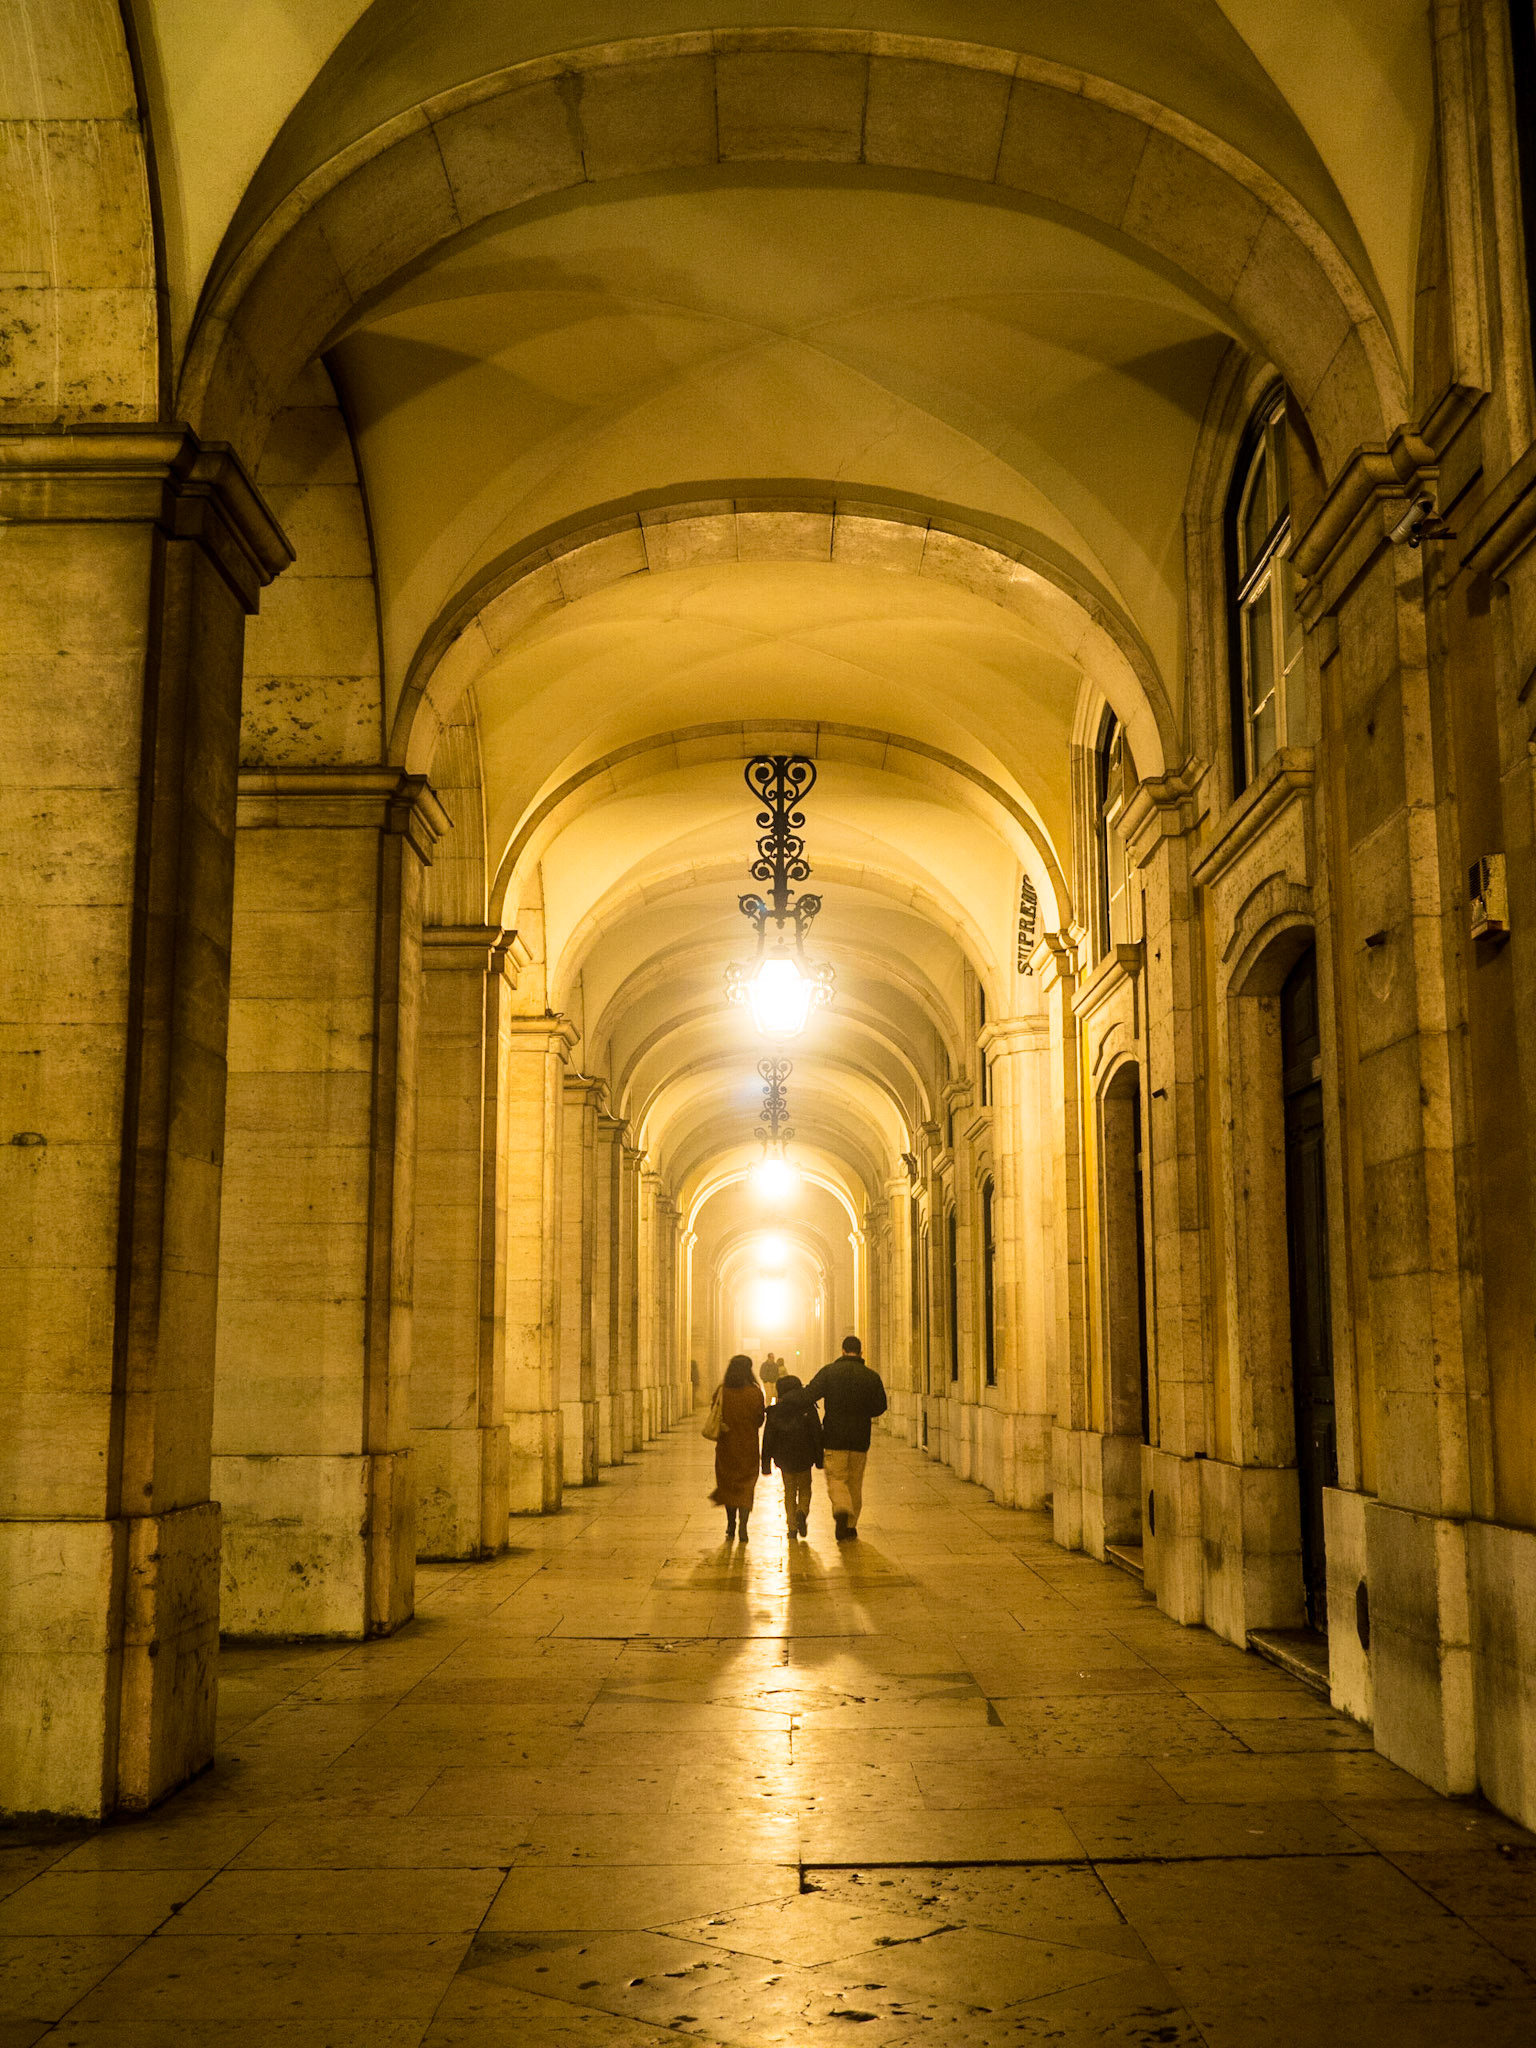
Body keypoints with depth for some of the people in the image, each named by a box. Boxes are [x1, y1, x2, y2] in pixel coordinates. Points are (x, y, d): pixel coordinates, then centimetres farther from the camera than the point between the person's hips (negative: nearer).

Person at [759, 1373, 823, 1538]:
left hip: (784, 1459, 0)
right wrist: (819, 1458, 4)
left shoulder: (774, 1411, -6)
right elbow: (817, 1434, -4)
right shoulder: (808, 1408, -7)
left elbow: (768, 1438, -3)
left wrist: (766, 1464, 3)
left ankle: (792, 1526, 8)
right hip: (804, 1458, 0)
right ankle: (802, 1512, -11)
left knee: (789, 1492, 14)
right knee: (805, 1489, 17)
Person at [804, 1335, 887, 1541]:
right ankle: (850, 1526, 18)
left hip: (834, 1437, -2)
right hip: (860, 1438, 2)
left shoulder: (828, 1372, -4)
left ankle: (841, 1508, -25)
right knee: (855, 1482, 14)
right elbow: (880, 1407, 4)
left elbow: (809, 1395, -14)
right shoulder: (871, 1376, 0)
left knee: (836, 1478, 4)